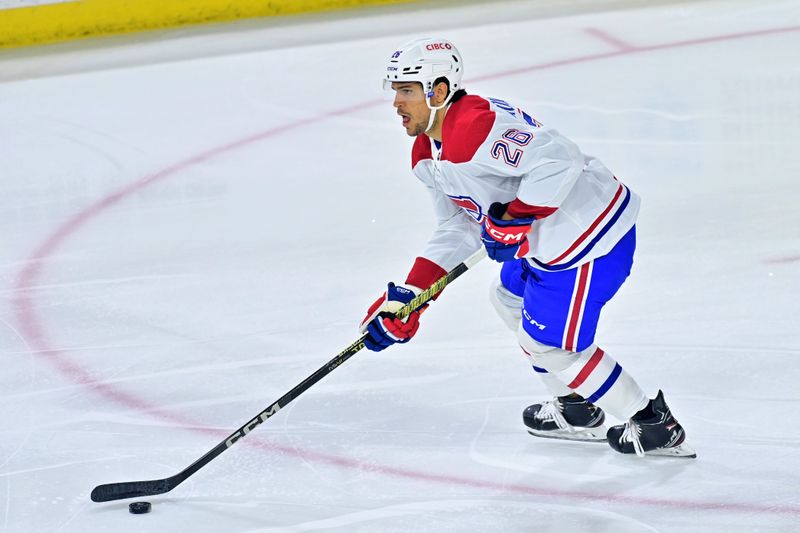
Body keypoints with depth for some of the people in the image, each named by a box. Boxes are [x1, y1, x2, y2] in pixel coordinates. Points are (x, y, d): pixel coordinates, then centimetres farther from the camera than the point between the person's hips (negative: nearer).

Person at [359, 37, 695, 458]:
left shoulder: (474, 128, -26)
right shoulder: (427, 154, 9)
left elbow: (559, 160, -34)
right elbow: (460, 227, 13)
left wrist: (513, 219, -26)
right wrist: (410, 295, 5)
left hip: (590, 232, -11)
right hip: (549, 238, 11)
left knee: (545, 340, -3)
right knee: (510, 299, 28)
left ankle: (655, 425, 8)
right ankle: (577, 410, 41)